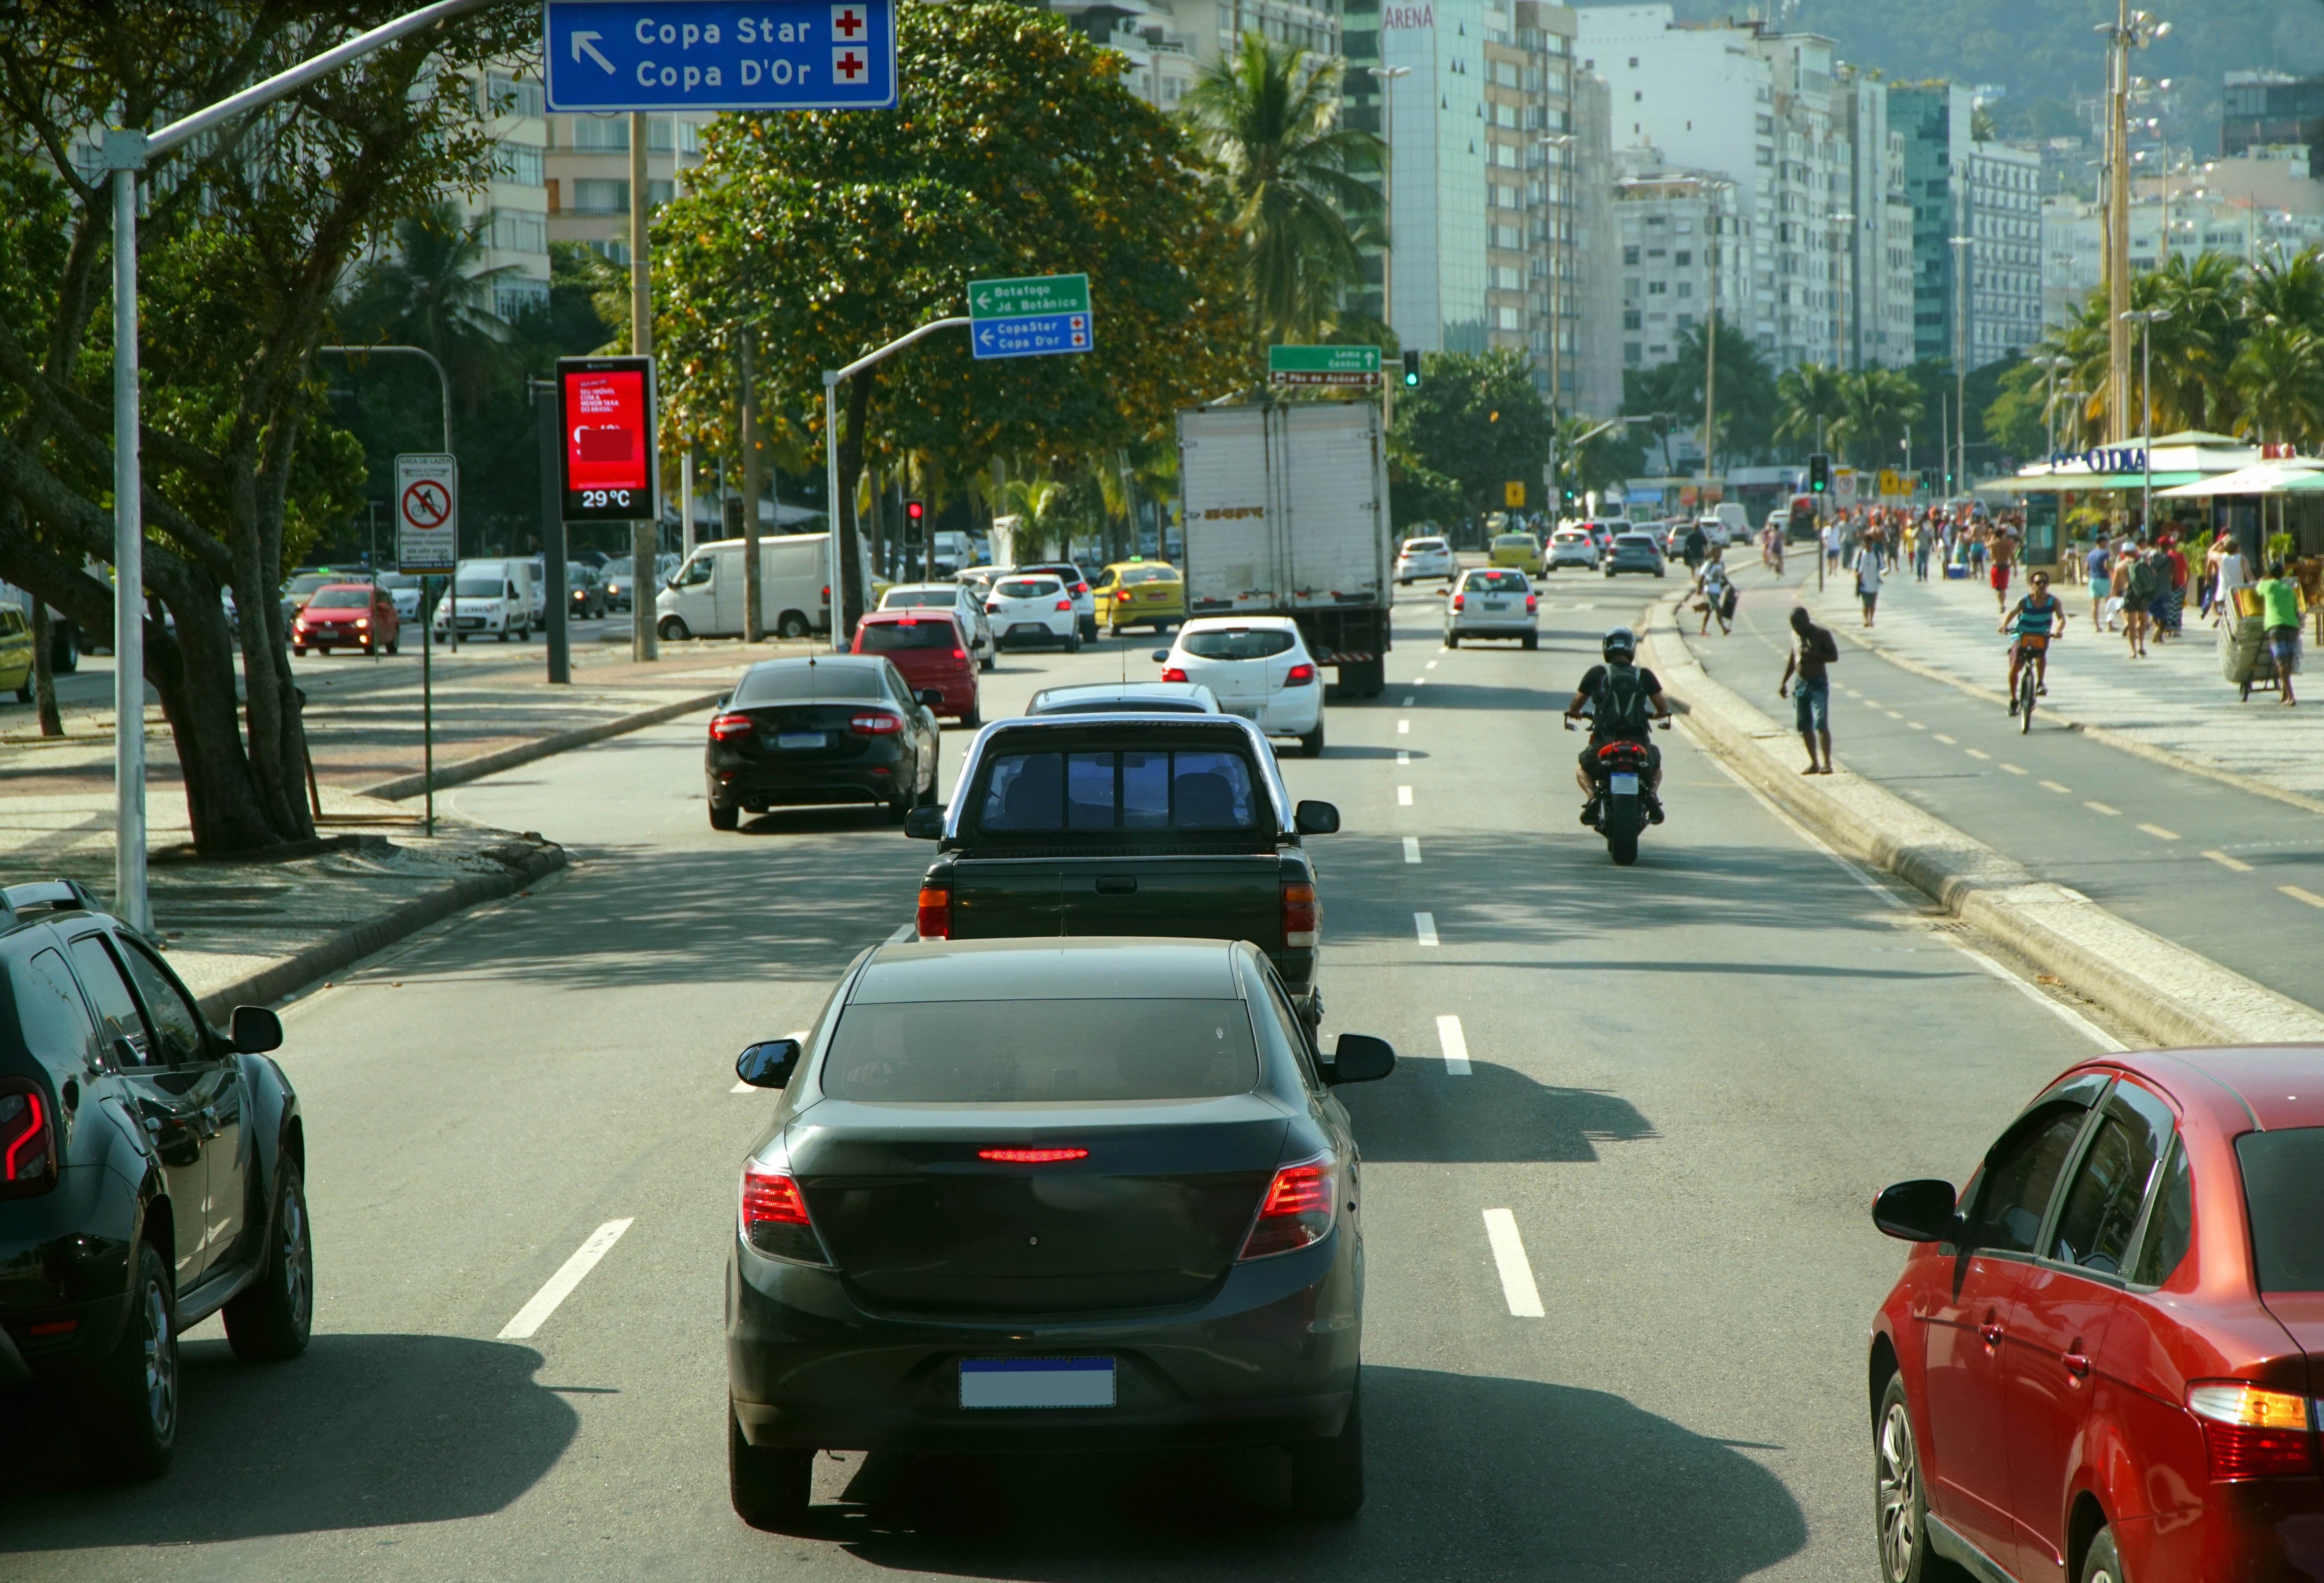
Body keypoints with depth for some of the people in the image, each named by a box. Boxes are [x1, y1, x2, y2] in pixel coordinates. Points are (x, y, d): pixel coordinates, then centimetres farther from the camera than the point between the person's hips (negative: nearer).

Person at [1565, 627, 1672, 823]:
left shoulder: (1596, 674, 1)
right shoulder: (1644, 675, 4)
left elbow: (1574, 706, 8)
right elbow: (1663, 707, 7)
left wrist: (1574, 713, 33)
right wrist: (1659, 714, 32)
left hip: (1604, 740, -1)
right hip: (1638, 741, 1)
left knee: (1582, 769, 29)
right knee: (1656, 767, 32)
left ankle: (1592, 797, -4)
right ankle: (1652, 793, -2)